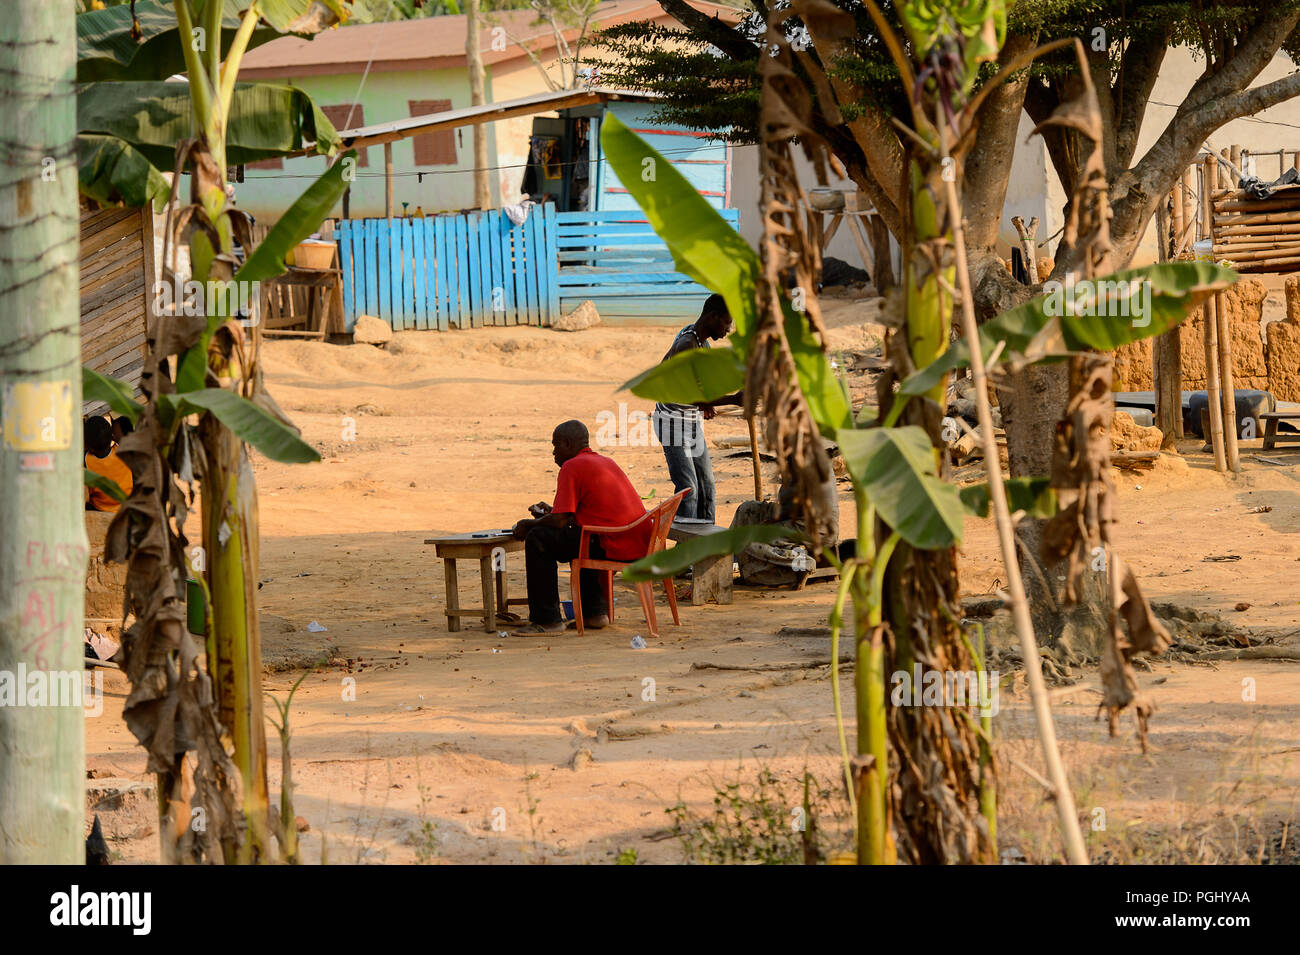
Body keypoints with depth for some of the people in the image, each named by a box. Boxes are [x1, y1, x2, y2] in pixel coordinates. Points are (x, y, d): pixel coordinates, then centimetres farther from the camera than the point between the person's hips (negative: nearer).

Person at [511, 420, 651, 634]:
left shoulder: (572, 467, -6)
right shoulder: (606, 462, 23)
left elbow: (559, 521, -10)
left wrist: (528, 525, 8)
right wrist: (552, 511, 32)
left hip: (615, 548, -10)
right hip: (641, 547, 10)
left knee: (538, 539, -3)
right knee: (578, 537, 35)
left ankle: (546, 620, -2)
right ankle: (594, 611, 29)